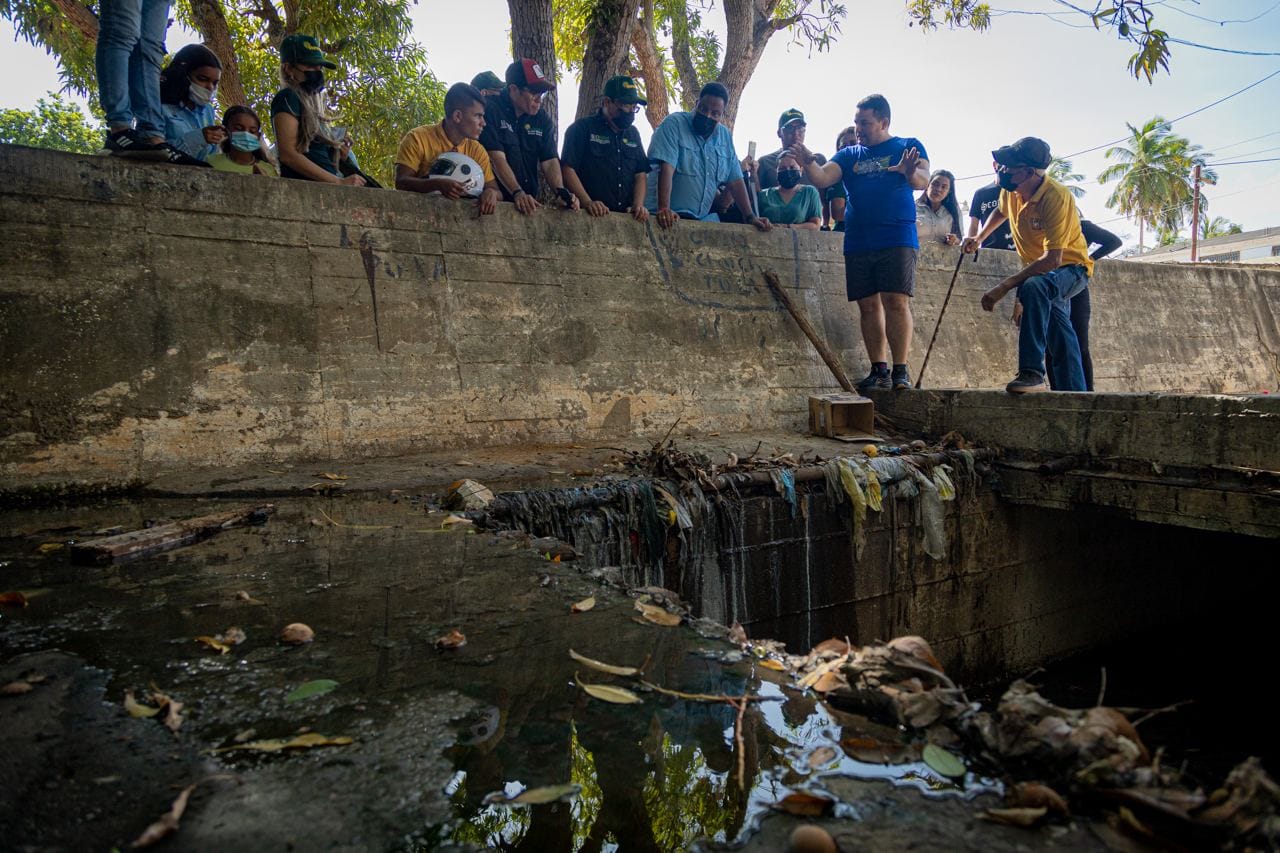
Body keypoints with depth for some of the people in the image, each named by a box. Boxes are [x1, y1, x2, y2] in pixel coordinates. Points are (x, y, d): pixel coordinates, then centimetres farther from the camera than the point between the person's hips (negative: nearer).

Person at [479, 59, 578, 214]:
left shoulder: (541, 118, 12)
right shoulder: (491, 109, -5)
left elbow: (549, 160, 4)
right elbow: (497, 158, -15)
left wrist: (560, 191, -15)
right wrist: (518, 194, -27)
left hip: (529, 202, 5)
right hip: (495, 201, -4)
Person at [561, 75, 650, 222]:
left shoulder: (632, 133, 21)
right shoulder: (582, 128, 4)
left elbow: (641, 174, 17)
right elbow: (567, 169, -6)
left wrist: (638, 205, -2)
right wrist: (587, 203, -18)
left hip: (626, 216, 5)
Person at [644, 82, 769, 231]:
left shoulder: (725, 136, 13)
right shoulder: (673, 124, -4)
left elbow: (735, 181, 16)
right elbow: (666, 168, -17)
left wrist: (750, 217, 8)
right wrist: (664, 208, -28)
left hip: (703, 219, 6)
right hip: (669, 218, -6)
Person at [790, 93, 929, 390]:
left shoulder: (908, 146, 9)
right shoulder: (848, 155, 18)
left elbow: (923, 180, -7)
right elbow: (822, 179, 1)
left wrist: (911, 173, -30)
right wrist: (809, 163, -20)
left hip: (897, 239, -4)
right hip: (858, 242, 4)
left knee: (896, 302, -13)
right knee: (868, 305, 2)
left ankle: (901, 371, -10)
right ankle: (879, 371, 8)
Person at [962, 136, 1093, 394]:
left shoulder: (1056, 197, -31)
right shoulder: (1010, 190, -9)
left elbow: (1052, 259, -39)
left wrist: (1004, 286, -42)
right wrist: (980, 237, 12)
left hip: (1071, 267, -8)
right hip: (1040, 270, 8)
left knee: (1033, 287, -39)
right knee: (1060, 336, 16)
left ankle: (1032, 372, -40)